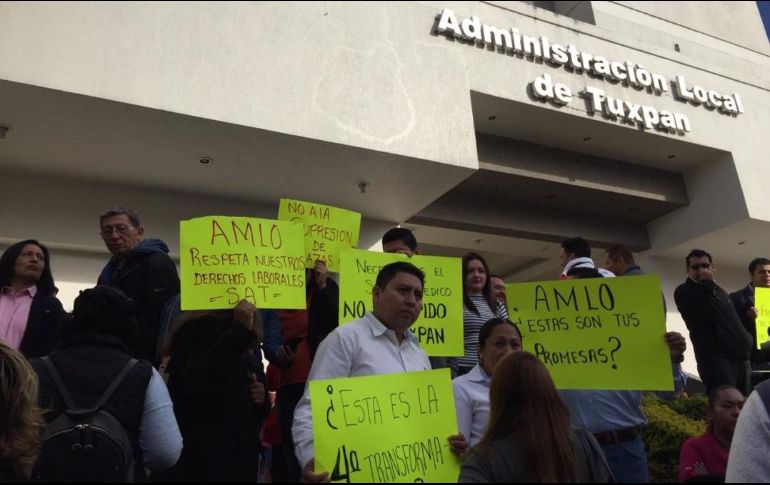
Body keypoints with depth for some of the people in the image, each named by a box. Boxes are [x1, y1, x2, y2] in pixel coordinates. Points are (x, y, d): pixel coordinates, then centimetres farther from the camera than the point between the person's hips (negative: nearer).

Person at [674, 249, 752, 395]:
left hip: (741, 358, 8)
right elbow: (700, 313, -19)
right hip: (715, 358, -7)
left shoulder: (720, 292, 25)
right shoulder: (684, 291, 1)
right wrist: (707, 284, -12)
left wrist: (746, 342, 17)